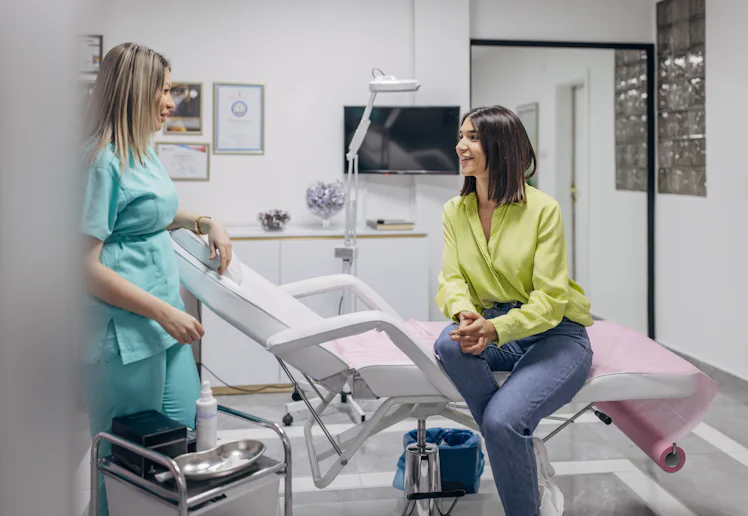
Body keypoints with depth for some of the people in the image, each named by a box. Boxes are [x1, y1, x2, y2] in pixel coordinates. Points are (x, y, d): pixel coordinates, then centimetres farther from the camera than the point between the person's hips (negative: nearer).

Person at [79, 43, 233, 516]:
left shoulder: (144, 151, 11)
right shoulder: (102, 161, -16)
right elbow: (88, 267, -20)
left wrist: (205, 223, 13)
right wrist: (163, 312, -21)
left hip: (165, 324, 9)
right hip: (124, 334, -9)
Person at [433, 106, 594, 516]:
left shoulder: (542, 209, -11)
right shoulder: (455, 211, 5)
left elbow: (549, 299, -15)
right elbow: (451, 279, -2)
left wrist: (496, 329, -32)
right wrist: (465, 314, -27)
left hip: (555, 335, -5)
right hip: (492, 329, 5)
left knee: (501, 419, -29)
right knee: (450, 344, -31)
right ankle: (528, 455, -15)